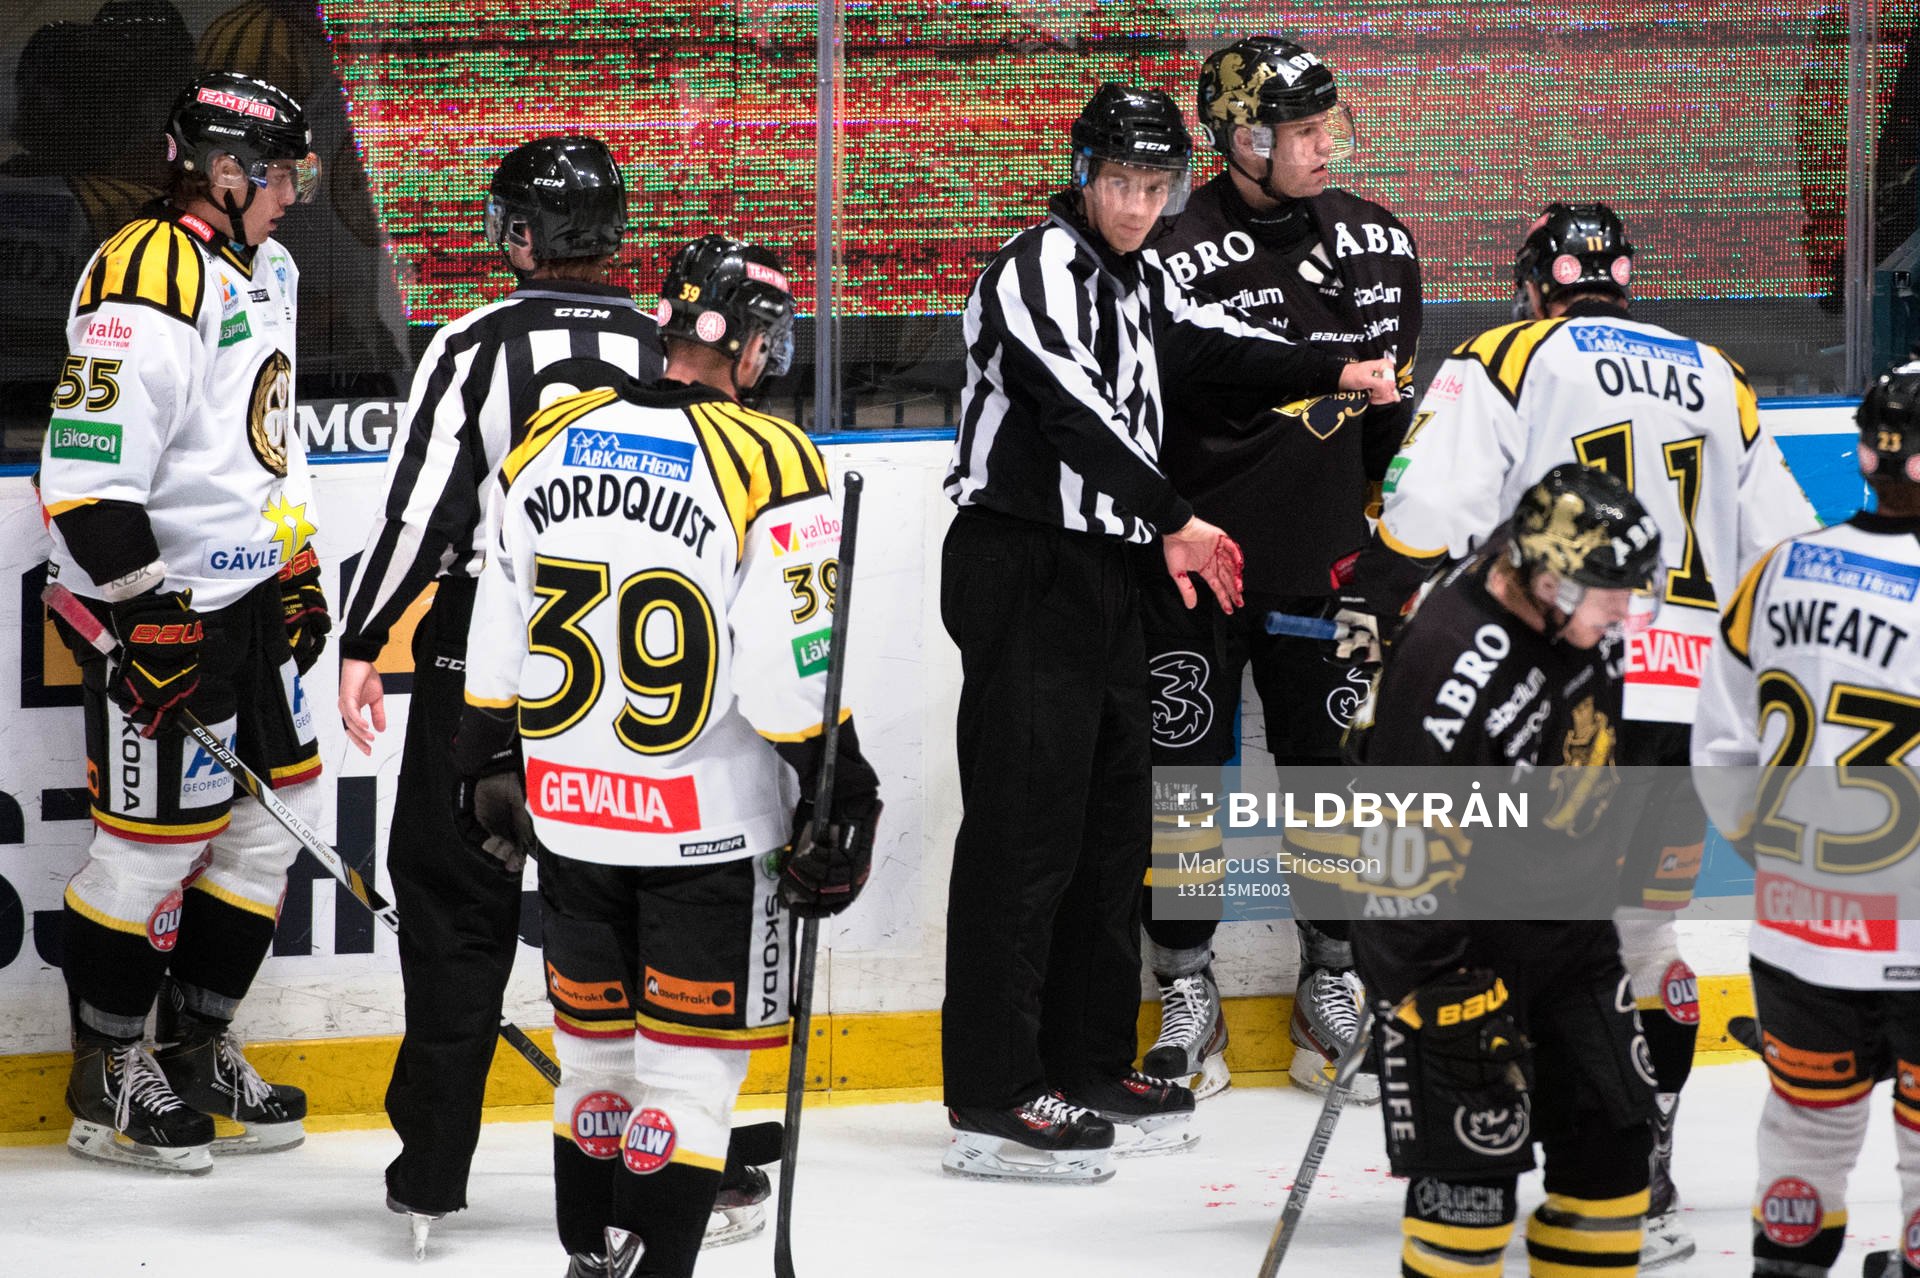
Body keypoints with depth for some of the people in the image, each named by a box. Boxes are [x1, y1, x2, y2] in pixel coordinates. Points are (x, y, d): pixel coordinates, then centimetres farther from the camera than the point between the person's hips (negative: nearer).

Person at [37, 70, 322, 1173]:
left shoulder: (266, 271, 11)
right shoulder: (146, 284, -22)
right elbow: (89, 475, -25)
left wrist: (299, 570, 21)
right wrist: (149, 618, -23)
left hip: (248, 599, 10)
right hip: (156, 614, -10)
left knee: (277, 815, 13)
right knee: (159, 838, -2)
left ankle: (196, 1050, 25)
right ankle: (108, 1080, 12)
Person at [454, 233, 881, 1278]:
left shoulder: (548, 442, 2)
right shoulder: (768, 465, -14)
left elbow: (496, 634, 9)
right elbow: (795, 671, -15)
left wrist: (489, 765, 20)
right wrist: (839, 805, -6)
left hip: (569, 806, 5)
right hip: (709, 827, -5)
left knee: (595, 1040, 19)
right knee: (692, 1062, 2)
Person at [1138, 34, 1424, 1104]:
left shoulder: (1380, 245, 4)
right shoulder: (1183, 259, -13)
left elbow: (1397, 406, 14)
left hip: (1326, 563, 4)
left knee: (1338, 767, 9)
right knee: (1183, 770, 2)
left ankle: (1334, 985, 22)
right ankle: (1187, 990, 15)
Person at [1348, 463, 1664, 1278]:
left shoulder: (1586, 622, -5)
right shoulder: (1449, 667, -30)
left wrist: (1612, 868, 24)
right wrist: (1452, 1001, -23)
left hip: (1567, 916, 8)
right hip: (1455, 926, -8)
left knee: (1611, 1127, 9)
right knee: (1473, 1151, -9)